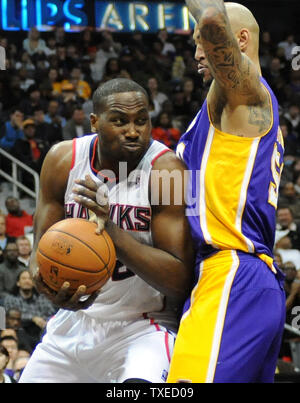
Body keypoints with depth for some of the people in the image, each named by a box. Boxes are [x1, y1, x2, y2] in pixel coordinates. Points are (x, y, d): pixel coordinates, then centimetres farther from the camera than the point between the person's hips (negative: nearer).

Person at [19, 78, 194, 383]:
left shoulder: (165, 169, -19)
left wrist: (112, 232, -35)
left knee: (141, 382, -33)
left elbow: (179, 282, -23)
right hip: (75, 318, 5)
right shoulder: (63, 160, -5)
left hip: (143, 326, -5)